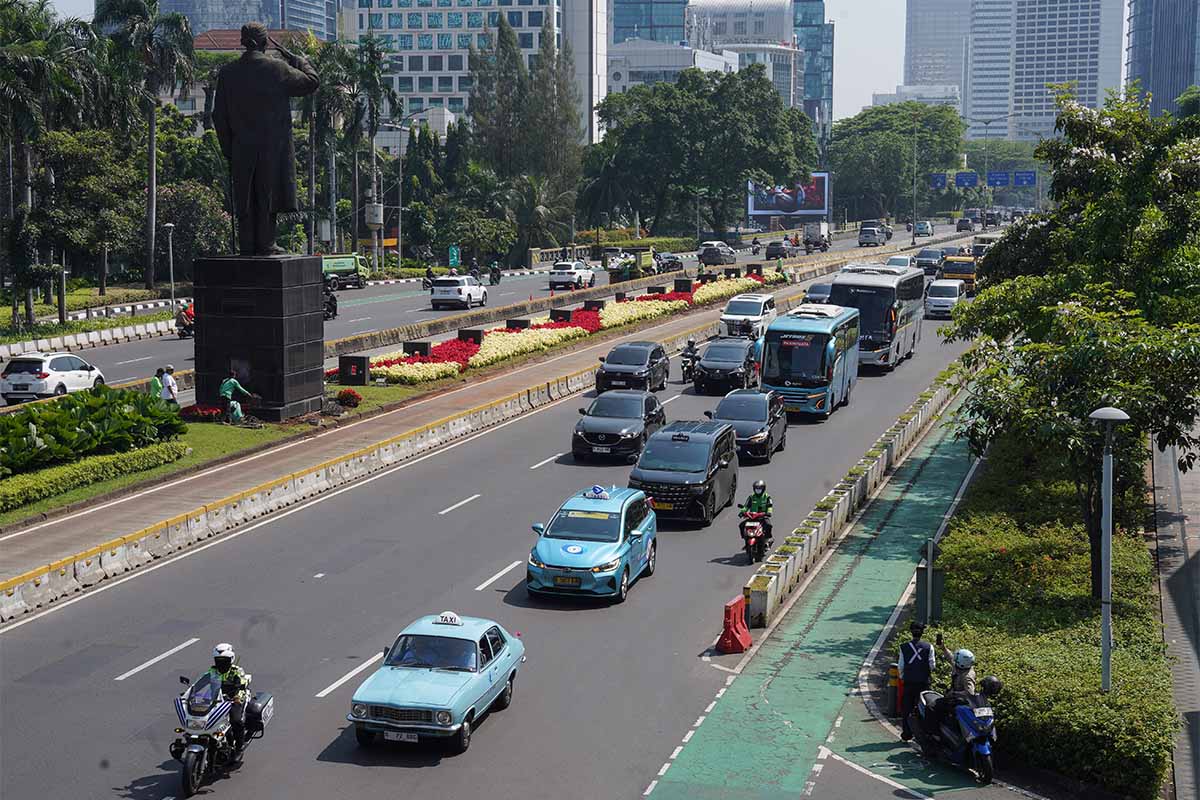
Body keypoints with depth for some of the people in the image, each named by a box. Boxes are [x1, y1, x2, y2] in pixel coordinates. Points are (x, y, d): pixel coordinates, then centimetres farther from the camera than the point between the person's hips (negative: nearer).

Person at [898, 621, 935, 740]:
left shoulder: (904, 647, -4)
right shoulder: (928, 647, -7)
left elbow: (901, 665, 0)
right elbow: (932, 665, -3)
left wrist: (902, 677, 16)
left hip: (908, 681, 1)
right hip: (923, 682, -1)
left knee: (906, 708, 9)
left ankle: (906, 733, 8)